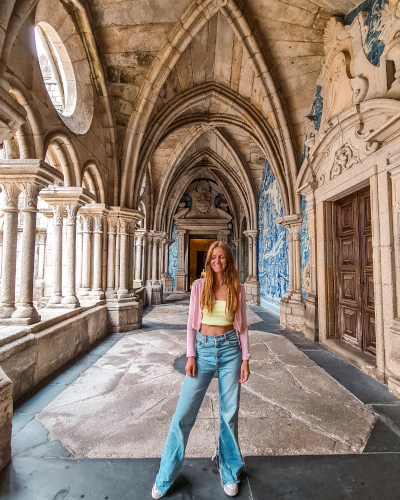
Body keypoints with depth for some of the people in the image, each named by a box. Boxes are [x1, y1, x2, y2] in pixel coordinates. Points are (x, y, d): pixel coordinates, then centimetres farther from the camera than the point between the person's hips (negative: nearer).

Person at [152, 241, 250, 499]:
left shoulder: (238, 288, 0)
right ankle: (165, 477, 27)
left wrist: (245, 358, 1)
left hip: (230, 349, 1)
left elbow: (242, 326, 4)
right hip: (203, 348, 0)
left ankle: (230, 472, 38)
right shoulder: (199, 285, -1)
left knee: (229, 413, 13)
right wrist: (190, 355, -4)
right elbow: (192, 322, 1)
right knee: (184, 413, 5)